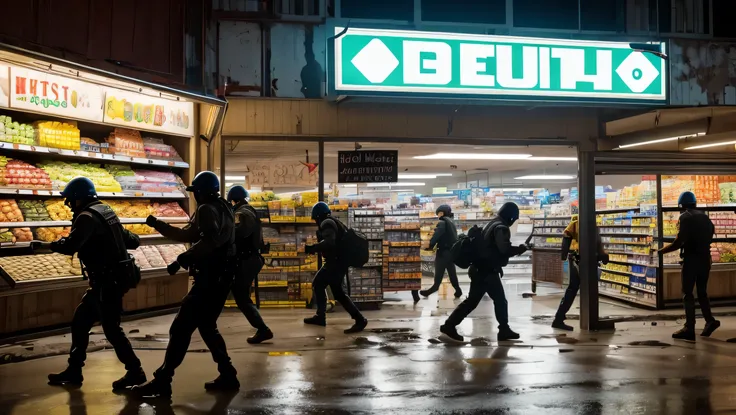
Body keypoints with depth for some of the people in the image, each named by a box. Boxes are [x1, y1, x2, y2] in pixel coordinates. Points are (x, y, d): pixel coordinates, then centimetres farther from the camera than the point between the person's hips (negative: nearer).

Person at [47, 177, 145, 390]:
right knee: (80, 321, 16)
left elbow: (70, 246, -26)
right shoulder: (105, 211, 12)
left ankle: (135, 372, 9)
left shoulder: (88, 216, -15)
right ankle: (74, 370, 23)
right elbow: (131, 240, 18)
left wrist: (46, 245, -8)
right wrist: (132, 239, 40)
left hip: (108, 281, -10)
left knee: (111, 328, -1)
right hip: (111, 279, 10)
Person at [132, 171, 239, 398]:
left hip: (210, 278, -10)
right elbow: (187, 235, 23)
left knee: (180, 328, -6)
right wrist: (158, 224, 22)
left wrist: (183, 258, -26)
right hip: (221, 277, 10)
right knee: (207, 327, 19)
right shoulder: (221, 208, 20)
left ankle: (162, 382, -4)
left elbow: (210, 240, -30)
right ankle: (227, 376, 19)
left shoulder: (207, 209, -11)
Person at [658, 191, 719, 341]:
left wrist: (661, 251, -11)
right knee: (702, 291, 18)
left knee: (688, 293, -2)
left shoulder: (685, 217, -9)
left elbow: (679, 241, -18)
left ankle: (689, 329, -5)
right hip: (705, 257, 7)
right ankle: (710, 321, 6)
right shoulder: (704, 216, 13)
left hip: (691, 258, -7)